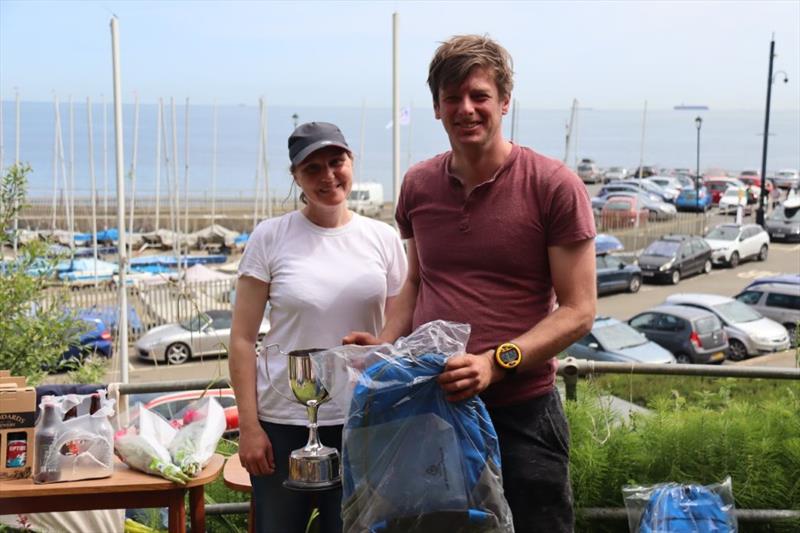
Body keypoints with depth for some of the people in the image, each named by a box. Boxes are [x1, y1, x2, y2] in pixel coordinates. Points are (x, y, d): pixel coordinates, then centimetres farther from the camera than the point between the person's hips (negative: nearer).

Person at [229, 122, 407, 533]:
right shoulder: (270, 238, -4)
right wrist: (248, 426, -8)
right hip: (283, 422, -1)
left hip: (363, 422, 2)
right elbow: (242, 340, -3)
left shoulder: (384, 238, 2)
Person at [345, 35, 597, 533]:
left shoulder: (554, 186, -8)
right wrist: (384, 345, 2)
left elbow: (579, 309, -9)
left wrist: (496, 363, -22)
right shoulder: (418, 185, 7)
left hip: (520, 412, -4)